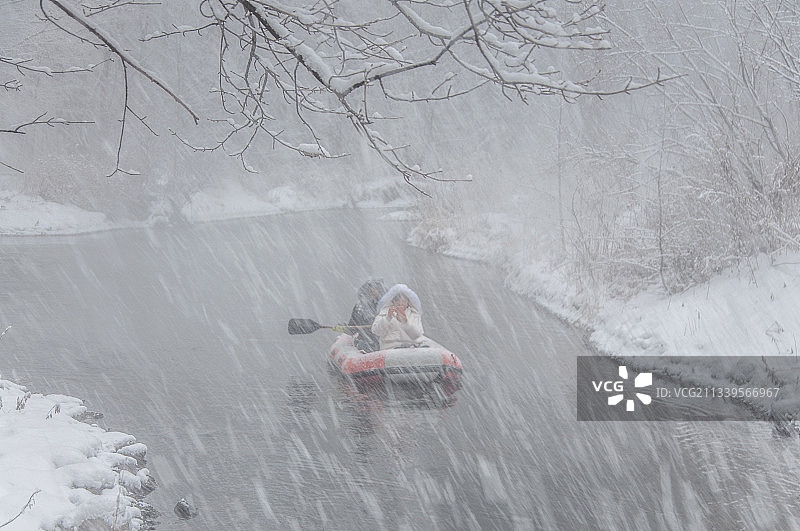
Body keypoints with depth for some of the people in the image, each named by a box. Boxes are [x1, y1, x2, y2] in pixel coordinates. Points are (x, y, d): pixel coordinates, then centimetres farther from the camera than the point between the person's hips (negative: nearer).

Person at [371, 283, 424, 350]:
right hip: (389, 348, -1)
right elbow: (376, 331, -2)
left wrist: (405, 321, -19)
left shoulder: (414, 313, 12)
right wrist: (388, 317, -17)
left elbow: (416, 335, -3)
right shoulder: (385, 311, 12)